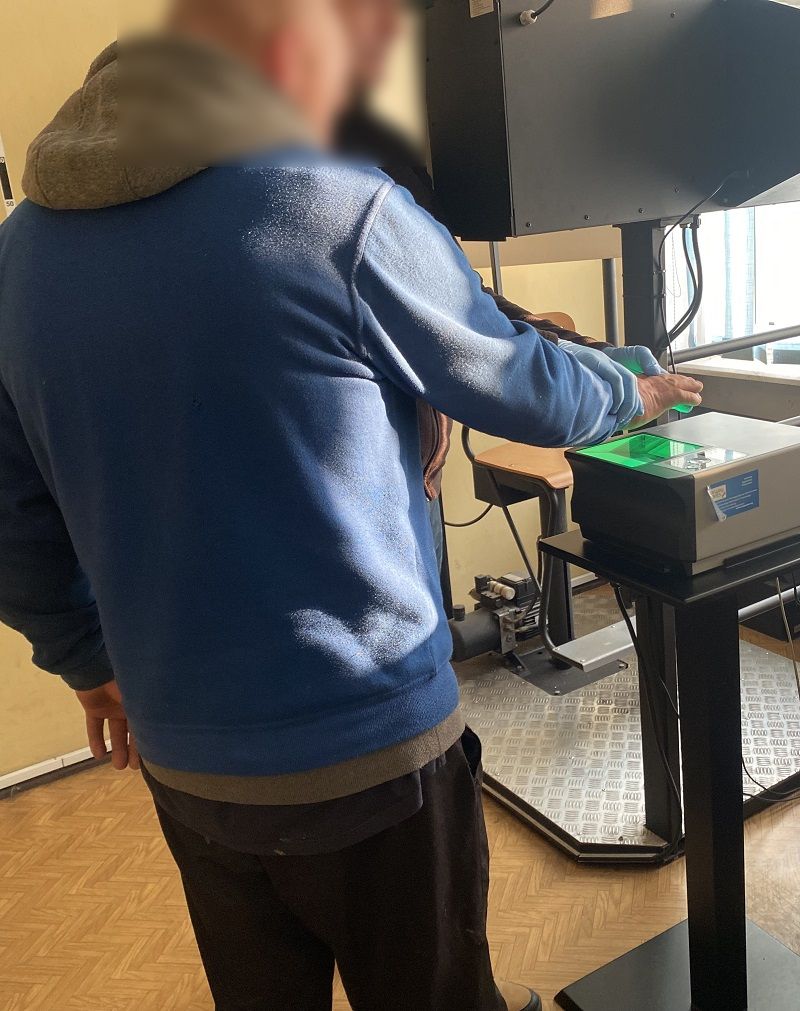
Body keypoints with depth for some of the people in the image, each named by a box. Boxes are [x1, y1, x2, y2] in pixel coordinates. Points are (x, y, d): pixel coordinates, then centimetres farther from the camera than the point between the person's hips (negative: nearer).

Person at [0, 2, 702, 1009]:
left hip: (180, 763, 6)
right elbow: (520, 387, -4)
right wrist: (633, 396, 17)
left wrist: (86, 659, 21)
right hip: (372, 754, -5)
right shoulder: (346, 215, -18)